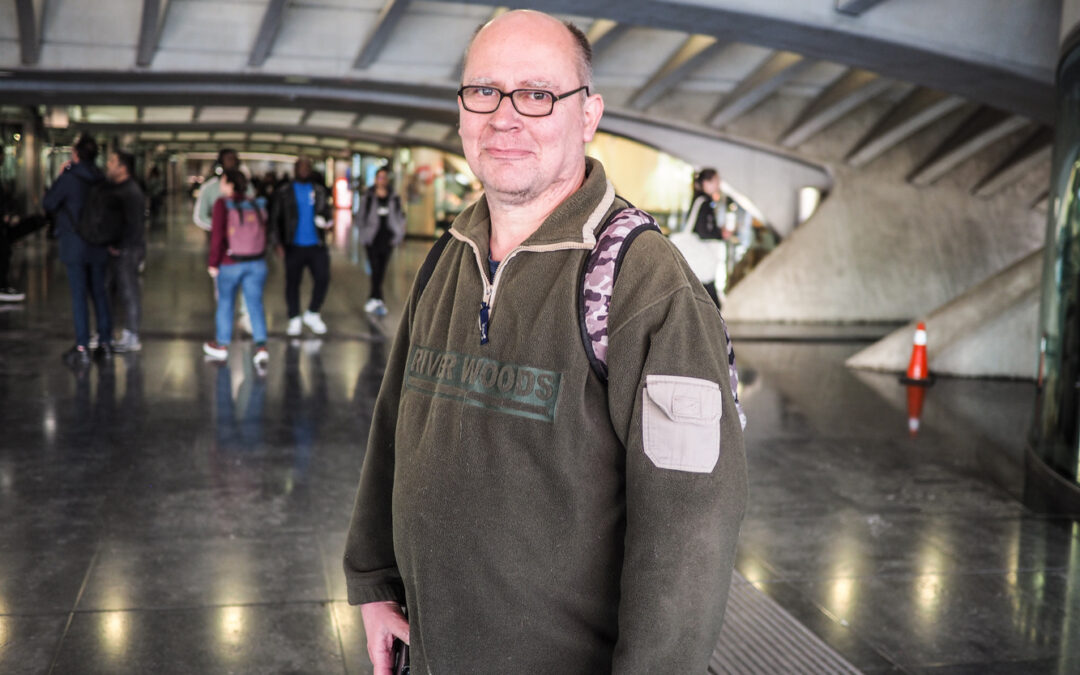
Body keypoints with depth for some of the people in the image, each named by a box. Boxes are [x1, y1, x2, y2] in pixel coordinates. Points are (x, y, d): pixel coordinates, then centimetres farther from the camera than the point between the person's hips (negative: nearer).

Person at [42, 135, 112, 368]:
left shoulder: (68, 178, -14)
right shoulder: (101, 180, 1)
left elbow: (48, 203, -5)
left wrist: (59, 177, 3)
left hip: (74, 245, -5)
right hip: (98, 245, 5)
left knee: (78, 296, -3)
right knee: (99, 292, 14)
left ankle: (82, 349, -4)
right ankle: (105, 342, 21)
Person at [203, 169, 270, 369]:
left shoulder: (222, 204, -10)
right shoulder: (256, 205, 3)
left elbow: (217, 235, -14)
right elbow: (263, 234, 8)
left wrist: (213, 262, -6)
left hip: (230, 264, -3)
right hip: (257, 263, 3)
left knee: (225, 302, 14)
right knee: (255, 304, 3)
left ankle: (221, 345, 26)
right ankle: (261, 347, -10)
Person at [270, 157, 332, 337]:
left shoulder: (319, 190, 11)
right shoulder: (284, 192, 3)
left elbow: (326, 212, 13)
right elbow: (275, 218, 2)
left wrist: (325, 221, -11)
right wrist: (280, 241, -6)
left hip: (316, 245, 2)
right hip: (294, 246, -2)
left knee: (323, 279, -5)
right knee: (292, 282, 4)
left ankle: (312, 314, 15)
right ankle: (294, 319, 17)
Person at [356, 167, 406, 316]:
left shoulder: (394, 198, 8)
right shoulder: (368, 197, 2)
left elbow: (400, 216, 13)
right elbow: (362, 216, 5)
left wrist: (399, 234, 4)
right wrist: (363, 233, -1)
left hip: (388, 238, 3)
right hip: (372, 238, -3)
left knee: (381, 270, 7)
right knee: (375, 269, -11)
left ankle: (373, 299, 18)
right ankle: (377, 300, -12)